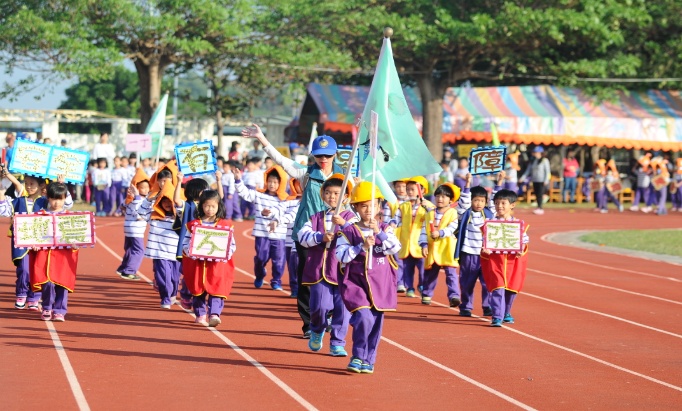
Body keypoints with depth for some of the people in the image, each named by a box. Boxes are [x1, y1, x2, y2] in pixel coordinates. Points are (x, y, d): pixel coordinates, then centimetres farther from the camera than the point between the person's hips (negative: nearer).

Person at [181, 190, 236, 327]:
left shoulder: (225, 225, 4)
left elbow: (232, 245, 4)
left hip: (218, 265, -1)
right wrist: (191, 252, -15)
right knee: (198, 291, 7)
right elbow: (185, 243, 4)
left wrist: (225, 253, -15)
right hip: (197, 265, 1)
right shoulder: (193, 225, 6)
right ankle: (200, 315, 18)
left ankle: (214, 314, -14)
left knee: (217, 290, -10)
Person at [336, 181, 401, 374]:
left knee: (376, 323, 6)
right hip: (356, 282, -3)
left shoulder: (385, 229, 4)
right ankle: (357, 357, -3)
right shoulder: (348, 231, -2)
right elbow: (341, 255, -13)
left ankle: (368, 360, 20)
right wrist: (362, 246, -22)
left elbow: (395, 248, -12)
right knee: (364, 317, -20)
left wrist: (380, 233, -23)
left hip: (380, 285, 3)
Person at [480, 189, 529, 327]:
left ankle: (506, 313, 33)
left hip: (513, 261, 2)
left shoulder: (519, 224, 3)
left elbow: (524, 240, 5)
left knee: (512, 288, 12)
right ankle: (497, 317, -12)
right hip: (495, 260, -2)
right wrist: (486, 249, -17)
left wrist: (521, 251, -14)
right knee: (497, 288, -12)